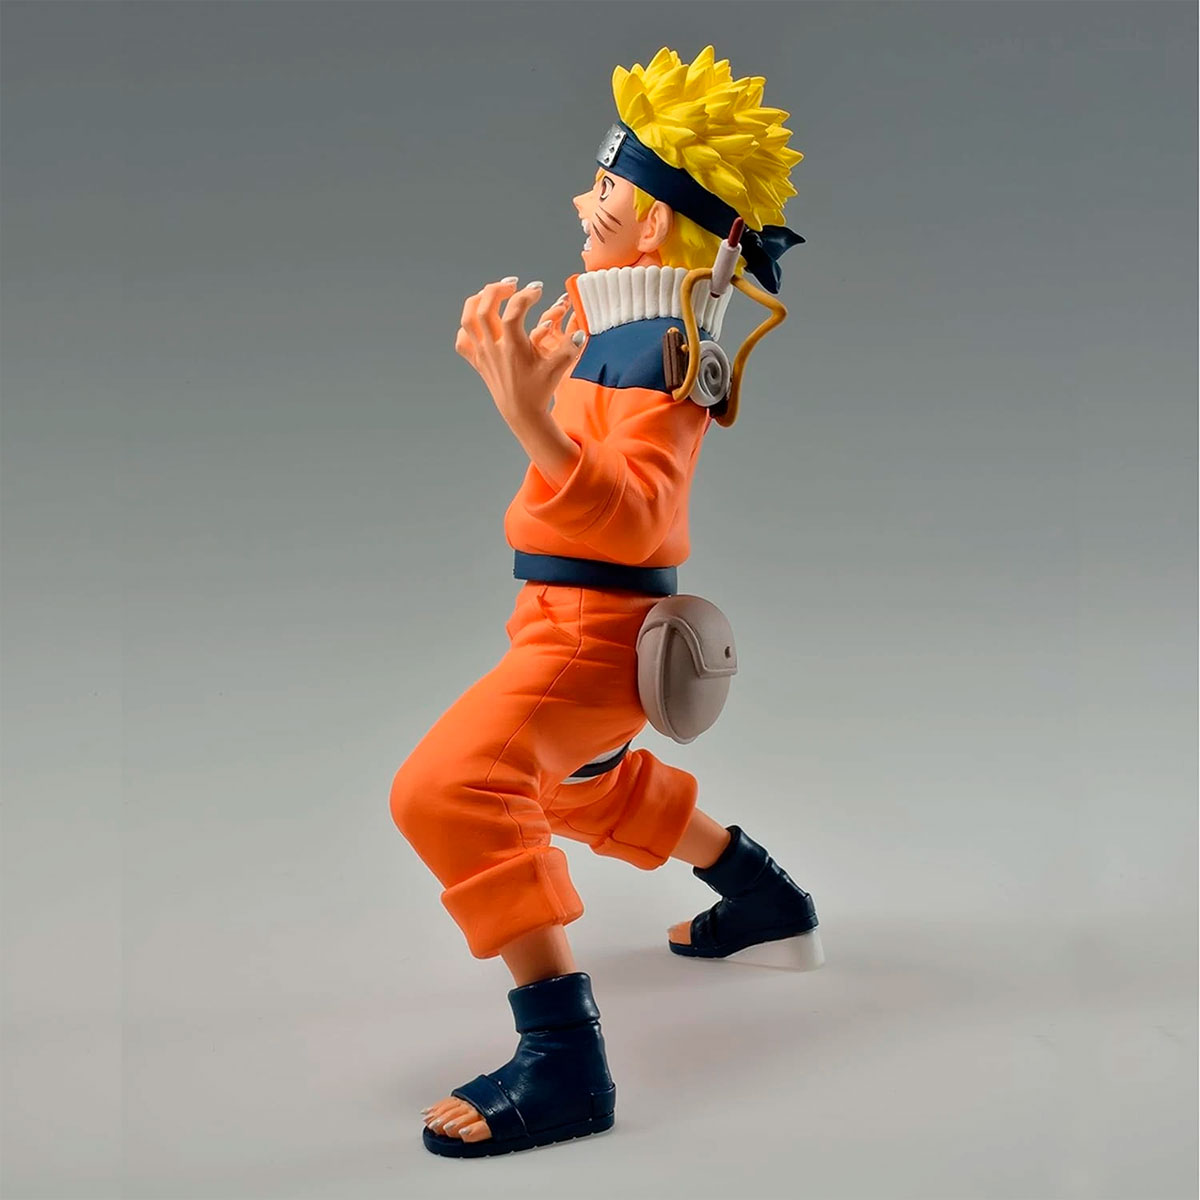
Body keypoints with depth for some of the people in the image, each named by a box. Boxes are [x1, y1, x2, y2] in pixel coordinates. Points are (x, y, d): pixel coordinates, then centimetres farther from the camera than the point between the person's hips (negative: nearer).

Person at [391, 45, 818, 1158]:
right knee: (581, 786, 34)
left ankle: (563, 1061, -23)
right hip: (570, 614, 10)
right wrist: (517, 360, 7)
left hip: (597, 625, -10)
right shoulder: (609, 312, 4)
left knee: (447, 786, -28)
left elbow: (633, 516, -36)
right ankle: (767, 896, 52)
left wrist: (532, 421, -49)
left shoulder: (656, 352, -22)